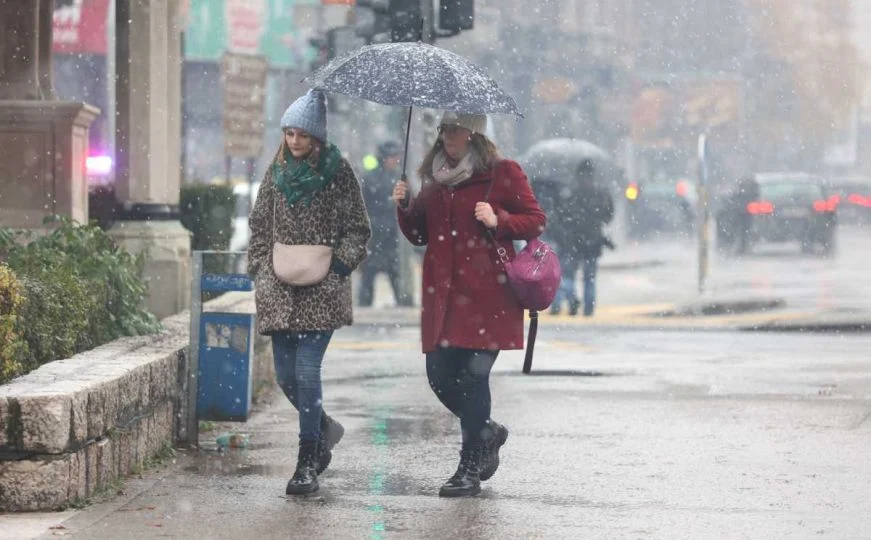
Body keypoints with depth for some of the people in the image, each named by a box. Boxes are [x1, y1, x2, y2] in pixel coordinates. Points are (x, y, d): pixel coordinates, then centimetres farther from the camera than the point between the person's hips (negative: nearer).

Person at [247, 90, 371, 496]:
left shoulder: (338, 172, -1)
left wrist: (337, 266, -8)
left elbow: (358, 230, 2)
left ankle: (308, 464, -7)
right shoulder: (277, 171, 10)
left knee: (307, 371, -12)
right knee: (286, 376, 7)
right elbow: (259, 225, 17)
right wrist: (261, 269, 8)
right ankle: (322, 428, 34)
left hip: (321, 291, -5)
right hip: (279, 291, 5)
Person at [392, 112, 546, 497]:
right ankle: (487, 433, 30)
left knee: (473, 375, -9)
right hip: (443, 292, 6)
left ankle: (470, 469, 0)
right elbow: (420, 235, 20)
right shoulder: (434, 178, 16)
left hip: (486, 292, -6)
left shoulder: (503, 173, 1)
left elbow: (536, 221, 1)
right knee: (439, 374, 2)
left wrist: (497, 220, -15)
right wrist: (405, 208, 1)